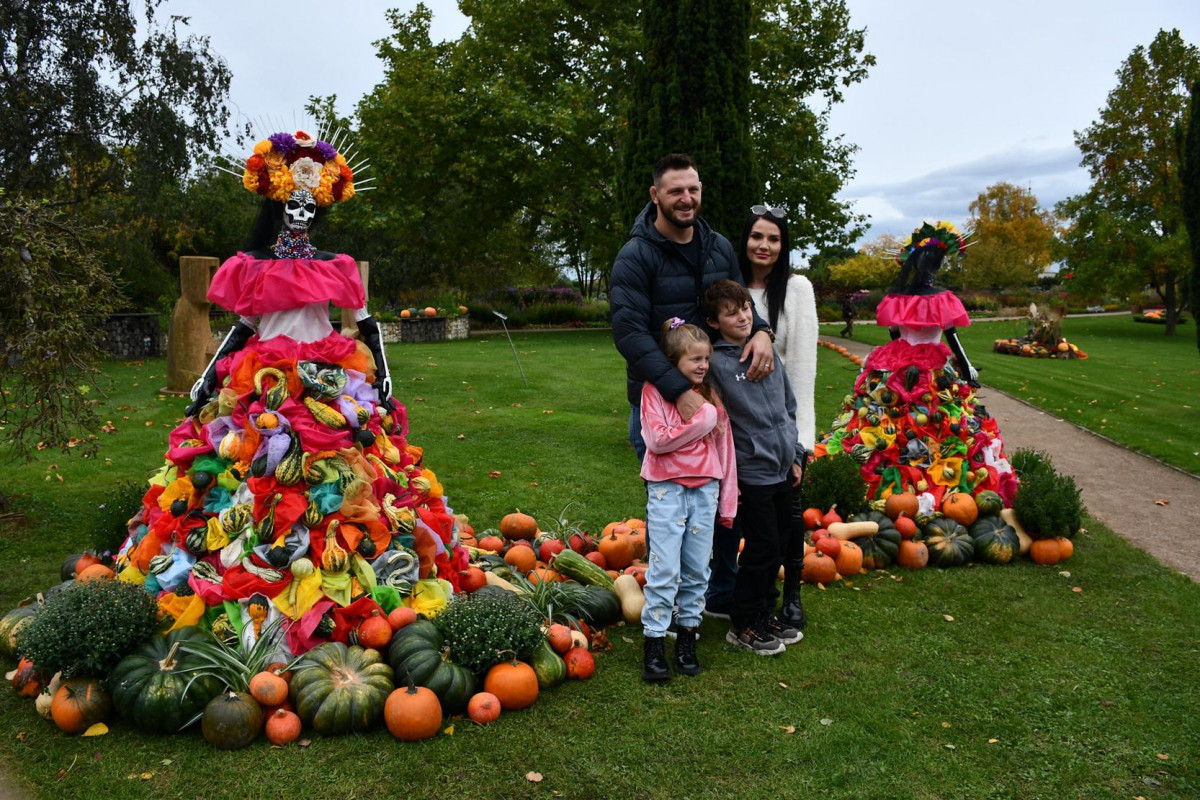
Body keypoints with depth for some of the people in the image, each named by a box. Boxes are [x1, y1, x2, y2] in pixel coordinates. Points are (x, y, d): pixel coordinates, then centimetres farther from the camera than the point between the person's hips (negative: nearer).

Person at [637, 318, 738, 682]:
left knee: (697, 569, 8)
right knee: (665, 569, -5)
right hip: (667, 488, -4)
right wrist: (701, 422, -13)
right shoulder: (655, 390, -3)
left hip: (705, 488, 4)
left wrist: (728, 501, 9)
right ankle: (653, 642, 4)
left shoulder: (711, 395, 9)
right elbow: (657, 439, -16)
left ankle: (687, 635, 20)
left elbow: (725, 448, 10)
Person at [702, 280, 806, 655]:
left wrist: (795, 455, 14)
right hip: (750, 473, -7)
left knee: (779, 545, 15)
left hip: (782, 470, 7)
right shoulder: (715, 362, -12)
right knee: (761, 550, -1)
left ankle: (765, 614, 31)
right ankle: (742, 625, 16)